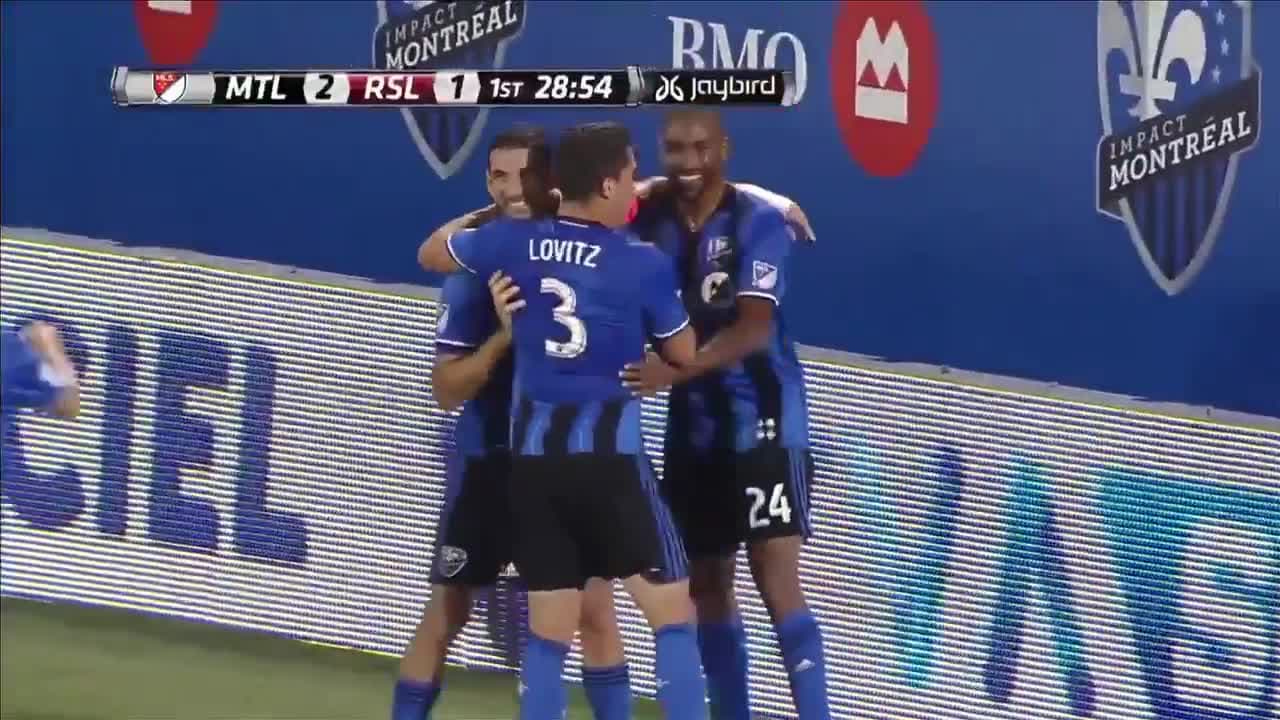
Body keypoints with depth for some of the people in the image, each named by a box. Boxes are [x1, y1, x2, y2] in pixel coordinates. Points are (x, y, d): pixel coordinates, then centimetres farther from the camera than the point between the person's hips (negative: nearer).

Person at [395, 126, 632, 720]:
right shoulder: (476, 268, -11)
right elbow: (447, 390, -11)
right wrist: (504, 336, -27)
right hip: (490, 460, -1)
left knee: (594, 610, -4)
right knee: (444, 616, 6)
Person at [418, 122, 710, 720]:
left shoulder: (514, 242, 1)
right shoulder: (645, 263, -9)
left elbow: (432, 254, 21)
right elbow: (683, 355, 5)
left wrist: (493, 215, 34)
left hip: (534, 455, 4)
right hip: (608, 453, -4)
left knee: (548, 635, 9)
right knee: (674, 616, 2)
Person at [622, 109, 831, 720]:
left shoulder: (758, 223, -13)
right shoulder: (649, 224, 3)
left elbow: (754, 329, -23)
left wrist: (674, 370, -36)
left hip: (762, 421, -6)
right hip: (693, 426, 6)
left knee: (777, 580, -13)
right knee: (707, 583, 12)